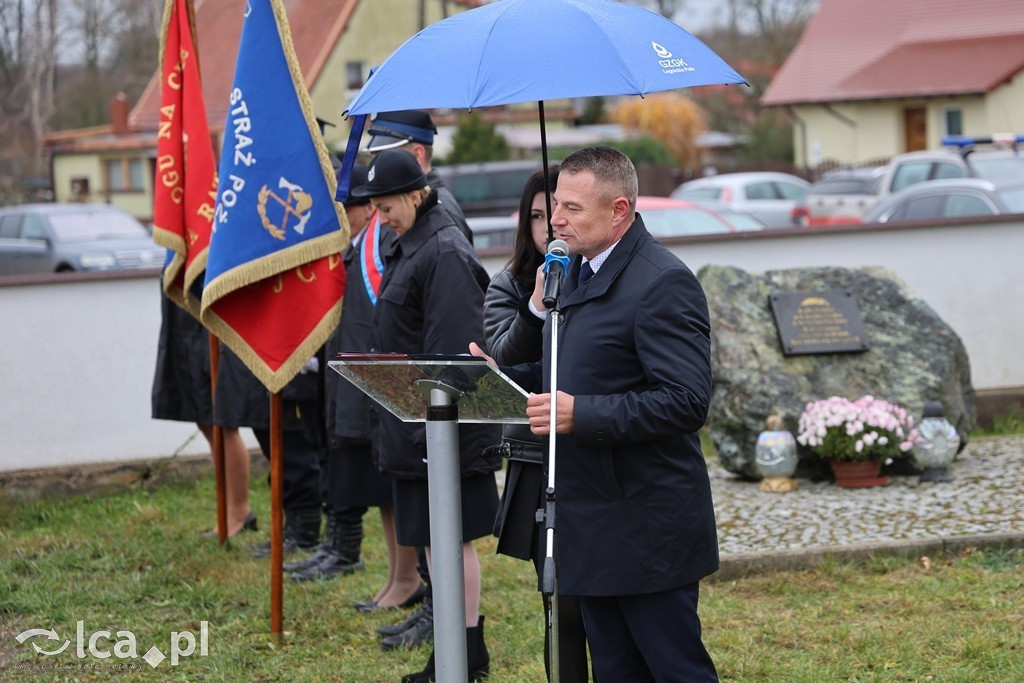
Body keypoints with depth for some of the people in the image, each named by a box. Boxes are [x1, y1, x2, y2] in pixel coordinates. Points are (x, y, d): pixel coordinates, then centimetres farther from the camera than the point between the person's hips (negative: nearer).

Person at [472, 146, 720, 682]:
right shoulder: (576, 272, 13)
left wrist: (580, 414, -29)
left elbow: (686, 402, -24)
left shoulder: (663, 284, -17)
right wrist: (497, 374, 4)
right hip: (593, 525, 9)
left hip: (647, 531, -9)